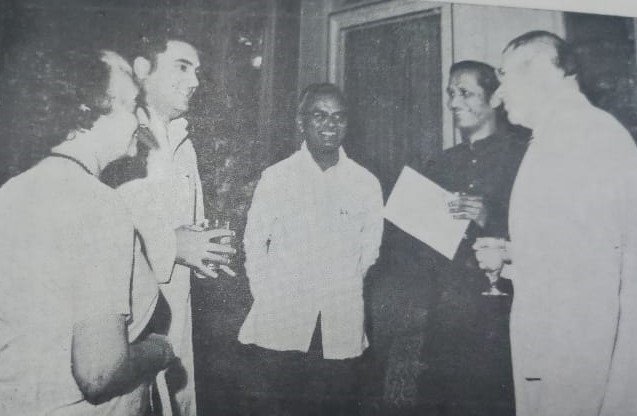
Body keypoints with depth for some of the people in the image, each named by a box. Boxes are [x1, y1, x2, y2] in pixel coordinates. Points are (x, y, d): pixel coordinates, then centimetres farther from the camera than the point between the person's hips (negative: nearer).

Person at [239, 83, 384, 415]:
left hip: (342, 327, 1)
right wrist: (270, 297, -1)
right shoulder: (275, 178, -2)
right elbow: (254, 244, 2)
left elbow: (369, 248, 8)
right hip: (280, 326, -1)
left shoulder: (366, 182, 1)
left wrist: (342, 291, 8)